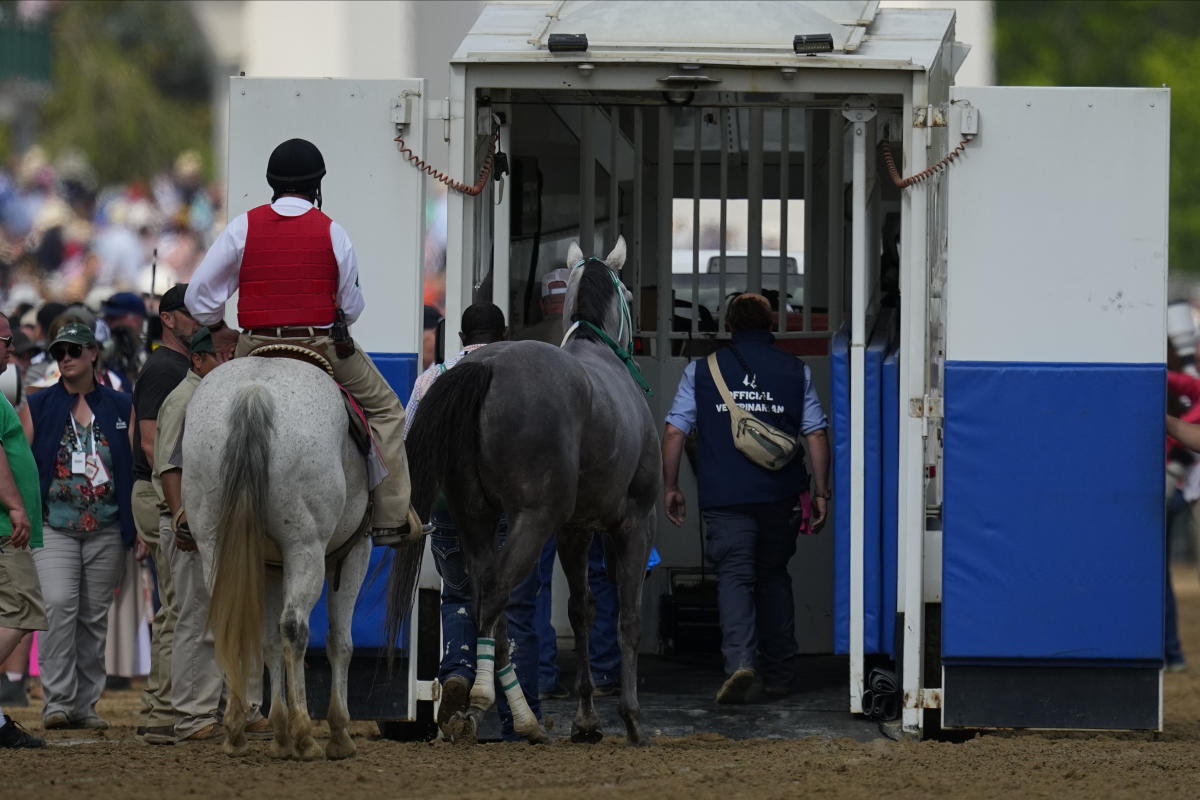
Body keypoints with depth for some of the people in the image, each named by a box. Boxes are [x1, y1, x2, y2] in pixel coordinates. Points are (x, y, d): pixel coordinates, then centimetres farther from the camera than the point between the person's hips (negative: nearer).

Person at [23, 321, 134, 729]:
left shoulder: (120, 407, 10)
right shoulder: (38, 407, 7)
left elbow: (137, 466, 11)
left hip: (107, 528, 2)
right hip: (54, 526, -2)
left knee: (95, 616, 4)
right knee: (58, 604, -18)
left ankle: (84, 704, 11)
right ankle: (58, 700, -17)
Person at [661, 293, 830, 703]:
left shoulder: (701, 371, 4)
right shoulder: (795, 371, 6)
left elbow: (675, 431, 1)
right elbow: (816, 434, 2)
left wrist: (670, 487, 9)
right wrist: (821, 492, 7)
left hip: (725, 496, -2)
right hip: (780, 496, 2)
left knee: (735, 576, -5)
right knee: (774, 576, 16)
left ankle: (740, 660, -28)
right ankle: (778, 673, 19)